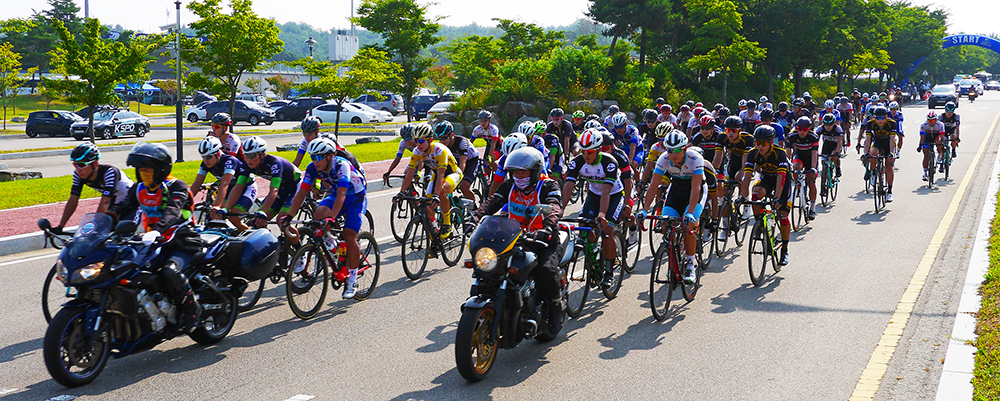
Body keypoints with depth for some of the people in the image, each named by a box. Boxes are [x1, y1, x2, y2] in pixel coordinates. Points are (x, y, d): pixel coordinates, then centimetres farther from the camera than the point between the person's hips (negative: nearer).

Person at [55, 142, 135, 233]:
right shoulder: (78, 174, -15)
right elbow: (73, 201, -15)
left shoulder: (109, 172, -33)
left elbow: (105, 202, -41)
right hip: (114, 206, 7)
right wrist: (60, 227, -22)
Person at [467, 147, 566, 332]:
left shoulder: (548, 186, -8)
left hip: (544, 242, -4)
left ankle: (556, 307, -3)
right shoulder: (509, 185, 8)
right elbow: (492, 202, -6)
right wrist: (475, 218, -27)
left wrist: (546, 229, -48)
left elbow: (555, 209, -27)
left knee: (546, 270, -32)